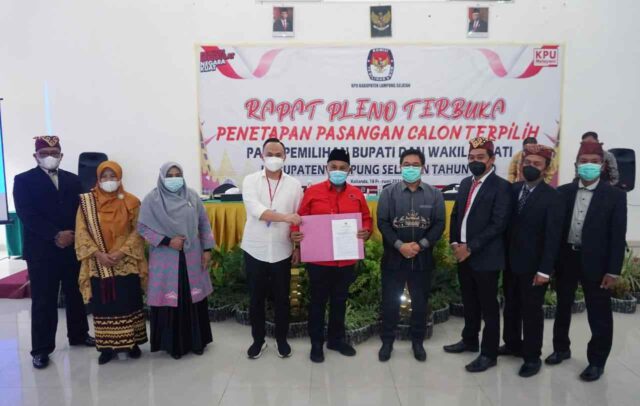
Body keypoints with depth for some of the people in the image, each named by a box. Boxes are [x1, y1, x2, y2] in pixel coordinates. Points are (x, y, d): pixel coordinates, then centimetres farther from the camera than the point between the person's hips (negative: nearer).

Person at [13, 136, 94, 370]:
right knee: (43, 301, 2)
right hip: (42, 250, -3)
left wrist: (72, 235, -10)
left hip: (73, 247, 4)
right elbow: (27, 215, -10)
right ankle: (41, 349, 13)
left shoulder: (73, 180, 12)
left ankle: (79, 335, 29)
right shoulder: (23, 180, 1)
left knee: (76, 295, 13)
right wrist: (56, 235, -17)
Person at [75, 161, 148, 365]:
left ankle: (133, 342, 19)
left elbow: (138, 231, -3)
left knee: (129, 303, 6)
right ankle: (107, 346, 18)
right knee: (103, 305, 7)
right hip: (99, 265, 1)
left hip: (126, 264, 0)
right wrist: (97, 253, -14)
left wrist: (122, 251, -15)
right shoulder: (87, 201, 2)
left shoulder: (131, 202, 0)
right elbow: (81, 232, -2)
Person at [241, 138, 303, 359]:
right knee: (256, 298, 12)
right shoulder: (251, 180, -3)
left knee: (282, 298, 12)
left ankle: (281, 339, 30)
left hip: (282, 251, 1)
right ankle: (258, 339, 30)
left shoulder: (294, 184, 0)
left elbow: (299, 219, 3)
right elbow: (255, 209, -20)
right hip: (255, 250, 0)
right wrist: (284, 217, -31)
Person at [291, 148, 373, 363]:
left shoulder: (356, 194, 4)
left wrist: (366, 232, -12)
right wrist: (295, 233, -19)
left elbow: (367, 220, 8)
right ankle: (316, 343, 25)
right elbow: (301, 218, -1)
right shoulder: (312, 191, -3)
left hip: (346, 260, 3)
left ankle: (337, 339, 34)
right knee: (318, 301, 10)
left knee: (340, 301, 17)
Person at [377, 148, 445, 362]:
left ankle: (417, 341, 29)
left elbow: (439, 224, -3)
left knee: (420, 302, 11)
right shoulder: (389, 192, 0)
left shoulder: (434, 194, 3)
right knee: (390, 301, 8)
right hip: (394, 258, -1)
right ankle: (387, 341, 24)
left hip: (423, 259, 1)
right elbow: (382, 223, -7)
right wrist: (400, 245, -17)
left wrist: (421, 245, -15)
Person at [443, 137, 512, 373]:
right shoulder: (466, 184, 12)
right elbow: (456, 215, 15)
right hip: (463, 254, 7)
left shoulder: (501, 186, -11)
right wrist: (455, 243, 1)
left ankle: (489, 353, 16)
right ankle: (470, 340, 35)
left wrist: (470, 247, -18)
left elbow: (498, 224, -18)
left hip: (485, 257, -7)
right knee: (469, 302, 19)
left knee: (488, 306, 5)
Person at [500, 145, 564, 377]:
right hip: (511, 261, 5)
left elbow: (553, 236, -15)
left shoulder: (552, 197, -12)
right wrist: (503, 254, 0)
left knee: (532, 311, 6)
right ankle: (512, 344, 35)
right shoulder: (513, 190, 4)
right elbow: (507, 224, 6)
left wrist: (545, 270, -18)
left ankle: (532, 357, 20)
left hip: (533, 265, -5)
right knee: (511, 306, 17)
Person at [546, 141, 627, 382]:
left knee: (599, 315, 7)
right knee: (563, 308, 17)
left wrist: (613, 271, -11)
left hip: (595, 263, -3)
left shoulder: (615, 196, -5)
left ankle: (597, 361, 25)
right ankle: (561, 349, 36)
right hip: (566, 259, 3)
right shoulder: (563, 192, 2)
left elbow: (618, 236, -7)